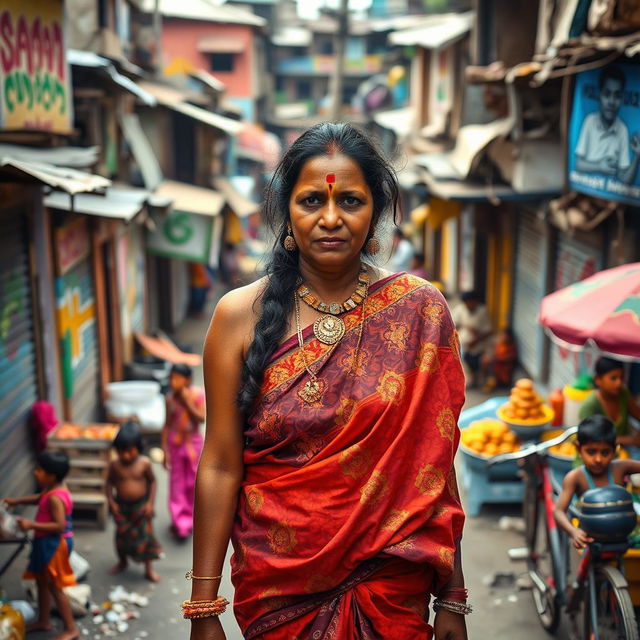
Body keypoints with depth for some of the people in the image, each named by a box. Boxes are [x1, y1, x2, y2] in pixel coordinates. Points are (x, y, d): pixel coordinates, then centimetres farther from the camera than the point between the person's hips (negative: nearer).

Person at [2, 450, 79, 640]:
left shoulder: (55, 498, -29)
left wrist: (32, 524, -32)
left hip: (54, 545, -10)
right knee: (42, 581, 22)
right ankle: (43, 621, 38)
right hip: (47, 543, 10)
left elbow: (59, 525, -32)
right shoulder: (52, 489, 2)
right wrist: (16, 501, 16)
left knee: (55, 587, 1)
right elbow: (39, 498, 23)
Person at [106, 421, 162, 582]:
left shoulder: (144, 463, -14)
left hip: (141, 505, -1)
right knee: (122, 535, 15)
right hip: (122, 506, 1)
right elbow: (109, 482, -1)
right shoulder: (115, 465, -12)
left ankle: (149, 569, 21)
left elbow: (152, 481, -4)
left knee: (145, 535, 5)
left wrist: (150, 502, -8)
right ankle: (122, 562, 42)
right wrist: (111, 501, -10)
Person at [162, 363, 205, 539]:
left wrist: (188, 403, -28)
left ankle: (190, 517, 32)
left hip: (193, 443, -1)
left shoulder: (197, 394, -11)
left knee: (192, 482, 11)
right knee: (177, 484, 3)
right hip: (175, 444, 1)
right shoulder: (170, 398, -7)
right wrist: (165, 450, -3)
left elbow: (202, 418, -19)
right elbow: (167, 425, -2)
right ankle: (181, 524, 11)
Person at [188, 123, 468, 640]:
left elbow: (436, 462, -4)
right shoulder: (240, 316, -7)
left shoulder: (419, 309, -6)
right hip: (276, 582, 0)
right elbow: (220, 466, -7)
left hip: (390, 582, 0)